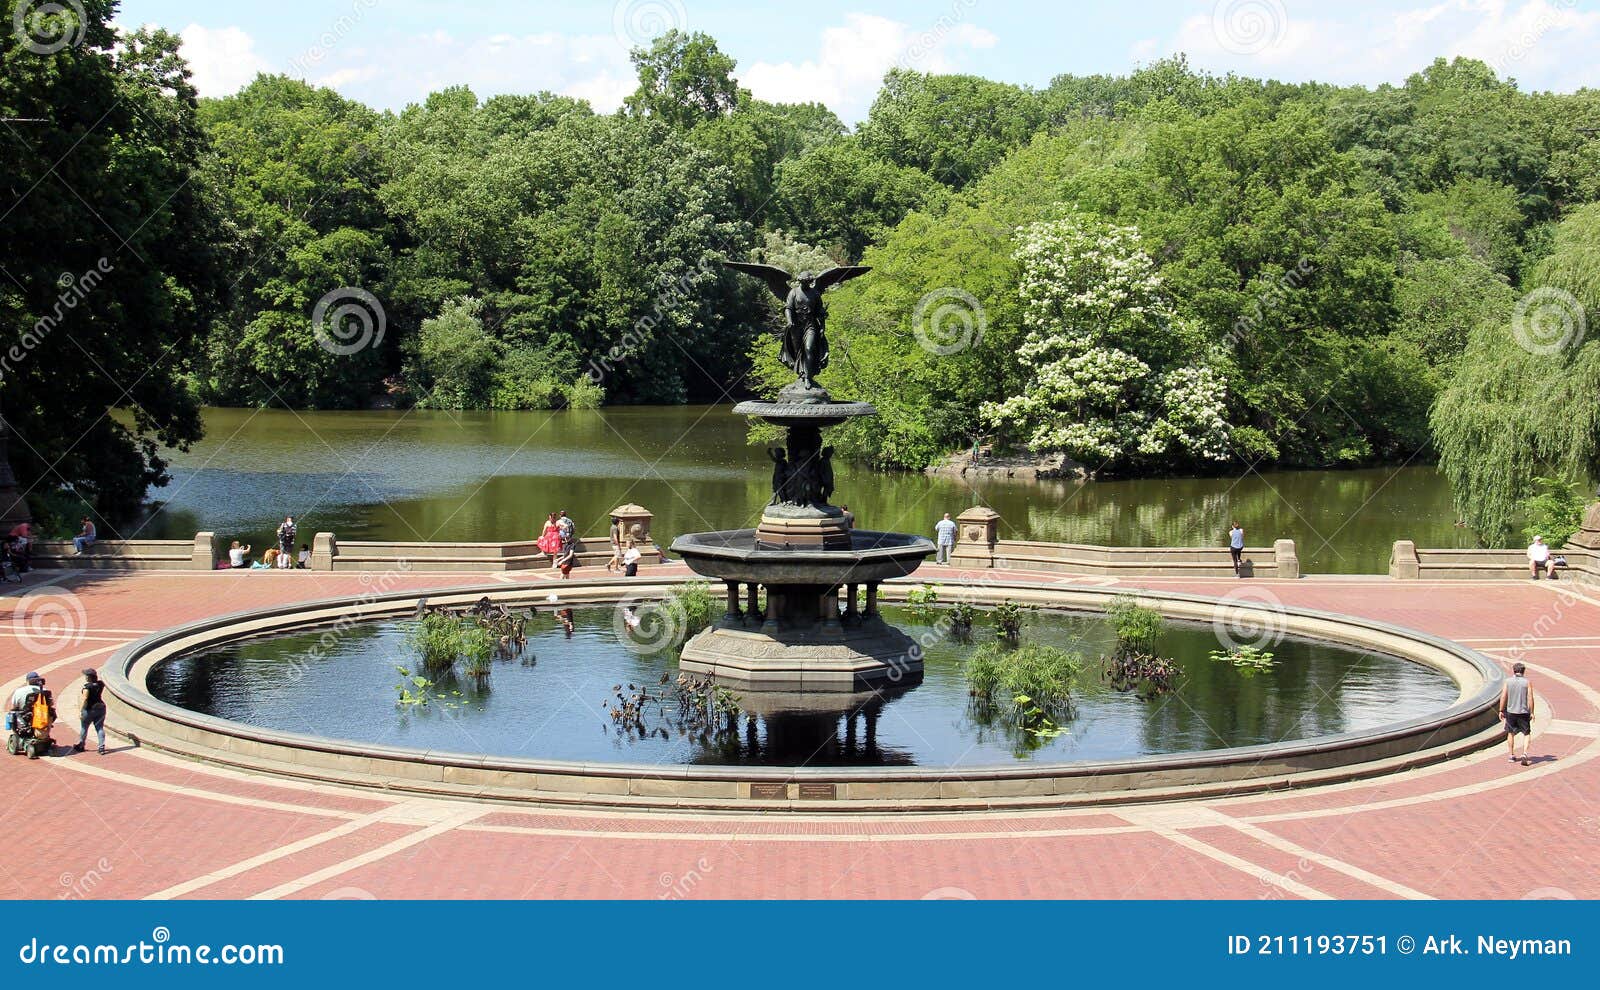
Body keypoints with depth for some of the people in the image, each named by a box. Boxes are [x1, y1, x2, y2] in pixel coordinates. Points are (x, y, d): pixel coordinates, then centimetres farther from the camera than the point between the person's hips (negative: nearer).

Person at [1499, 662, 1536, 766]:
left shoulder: (1508, 681, -2)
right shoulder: (1527, 682, -5)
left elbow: (1503, 697, -3)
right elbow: (1530, 698, -8)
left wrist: (1501, 711, 4)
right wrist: (1532, 713, -2)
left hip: (1510, 711, 1)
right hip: (1523, 712, -1)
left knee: (1511, 733, 16)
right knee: (1527, 734, 8)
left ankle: (1511, 755, 23)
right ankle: (1524, 754, -10)